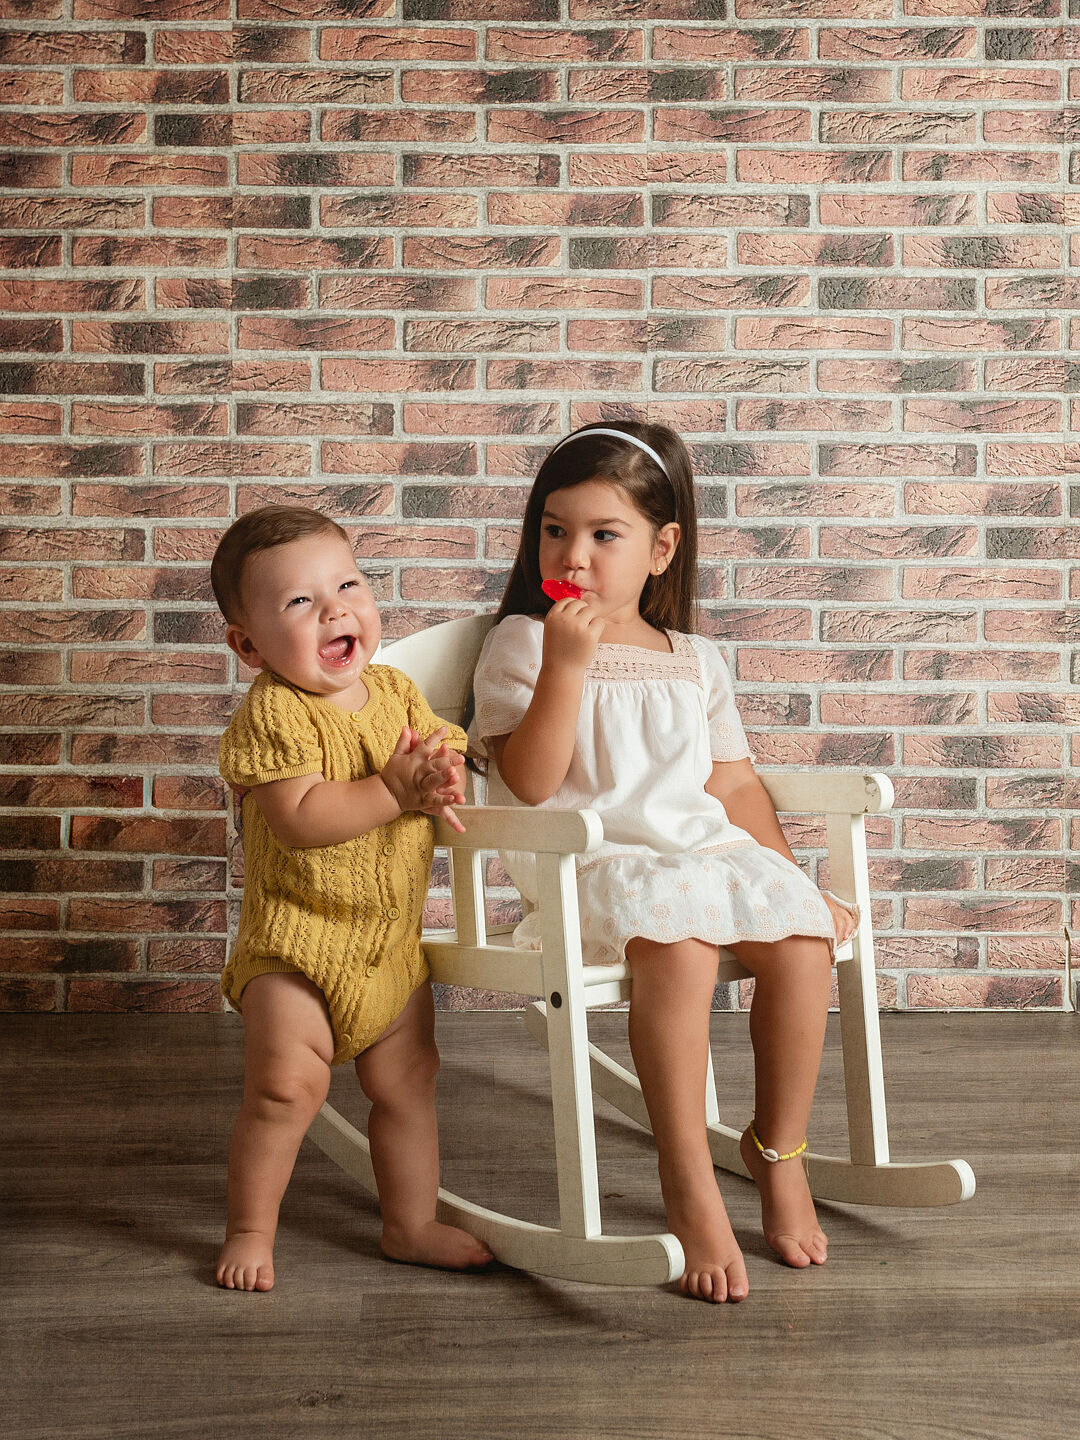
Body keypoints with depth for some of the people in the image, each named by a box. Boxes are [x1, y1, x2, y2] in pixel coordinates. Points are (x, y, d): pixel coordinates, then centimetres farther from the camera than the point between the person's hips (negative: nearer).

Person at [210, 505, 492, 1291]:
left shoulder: (397, 691, 3)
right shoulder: (272, 714, -18)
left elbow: (450, 765, 7)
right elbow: (299, 819, -29)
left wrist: (440, 775, -17)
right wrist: (393, 788, -27)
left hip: (393, 936, 6)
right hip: (297, 937, -6)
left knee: (408, 1079, 13)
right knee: (287, 1083, -10)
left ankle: (412, 1224, 29)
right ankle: (249, 1231, 10)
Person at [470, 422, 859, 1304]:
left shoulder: (694, 661, 17)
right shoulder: (522, 643, 3)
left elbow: (733, 783, 20)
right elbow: (529, 784, -9)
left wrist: (792, 879, 10)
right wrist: (568, 662, -17)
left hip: (703, 850, 5)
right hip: (589, 861, -4)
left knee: (802, 939, -22)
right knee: (676, 947, -35)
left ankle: (779, 1148, -1)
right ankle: (689, 1184, -24)